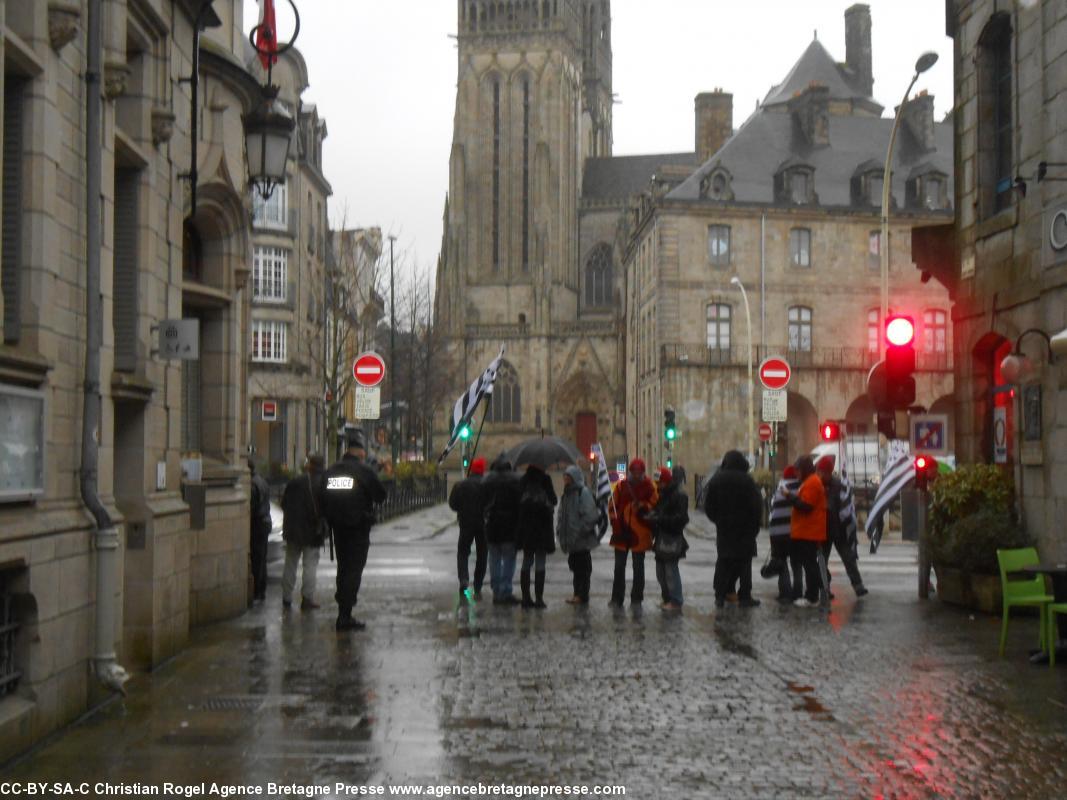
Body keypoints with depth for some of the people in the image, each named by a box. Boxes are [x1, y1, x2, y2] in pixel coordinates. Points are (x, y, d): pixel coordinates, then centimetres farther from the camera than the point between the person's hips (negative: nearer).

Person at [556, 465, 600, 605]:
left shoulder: (584, 492, -13)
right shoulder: (567, 493, 12)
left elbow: (590, 515, -18)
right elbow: (561, 513, 20)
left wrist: (580, 531, -18)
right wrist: (560, 530, 10)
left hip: (582, 539, -8)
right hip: (570, 538, 8)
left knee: (583, 567, -2)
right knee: (575, 564, 13)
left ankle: (582, 595, 3)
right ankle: (578, 593, 21)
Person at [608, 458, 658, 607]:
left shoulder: (649, 487, -2)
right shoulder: (621, 486, 3)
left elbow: (655, 506, -3)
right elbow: (613, 507, 5)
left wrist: (643, 506, -22)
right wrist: (616, 525, -3)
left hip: (640, 533, -1)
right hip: (622, 532, 1)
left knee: (638, 567, 8)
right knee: (619, 567, 4)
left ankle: (636, 599, 16)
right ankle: (617, 599, 10)